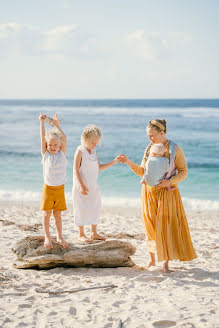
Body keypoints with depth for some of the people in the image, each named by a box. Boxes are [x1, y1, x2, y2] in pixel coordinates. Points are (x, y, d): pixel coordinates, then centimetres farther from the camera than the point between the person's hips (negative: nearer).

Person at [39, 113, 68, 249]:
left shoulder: (62, 154, 2)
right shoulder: (46, 154, -2)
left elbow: (64, 138, -2)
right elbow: (43, 137, -8)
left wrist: (56, 125, 2)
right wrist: (42, 122, -11)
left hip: (60, 189, 1)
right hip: (48, 188, -1)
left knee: (58, 214, 10)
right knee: (47, 213, 4)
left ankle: (60, 237, 20)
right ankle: (47, 237, 16)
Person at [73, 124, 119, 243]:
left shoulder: (93, 151, 9)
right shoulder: (80, 151, -13)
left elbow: (99, 167, 15)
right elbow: (76, 171, -16)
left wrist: (114, 162, 7)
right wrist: (82, 186, -23)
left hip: (93, 186, 7)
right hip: (82, 186, -7)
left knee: (95, 208, 12)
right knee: (82, 209, 1)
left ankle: (94, 233, 24)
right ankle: (81, 234, 14)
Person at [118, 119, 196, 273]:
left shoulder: (175, 149, -5)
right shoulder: (149, 149, 7)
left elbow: (183, 172, -5)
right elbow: (142, 171, 9)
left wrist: (170, 181, -21)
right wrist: (129, 162, -5)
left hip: (167, 193, -3)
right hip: (149, 192, 4)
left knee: (167, 227, -3)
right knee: (151, 227, 7)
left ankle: (166, 263, 5)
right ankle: (152, 259, 21)